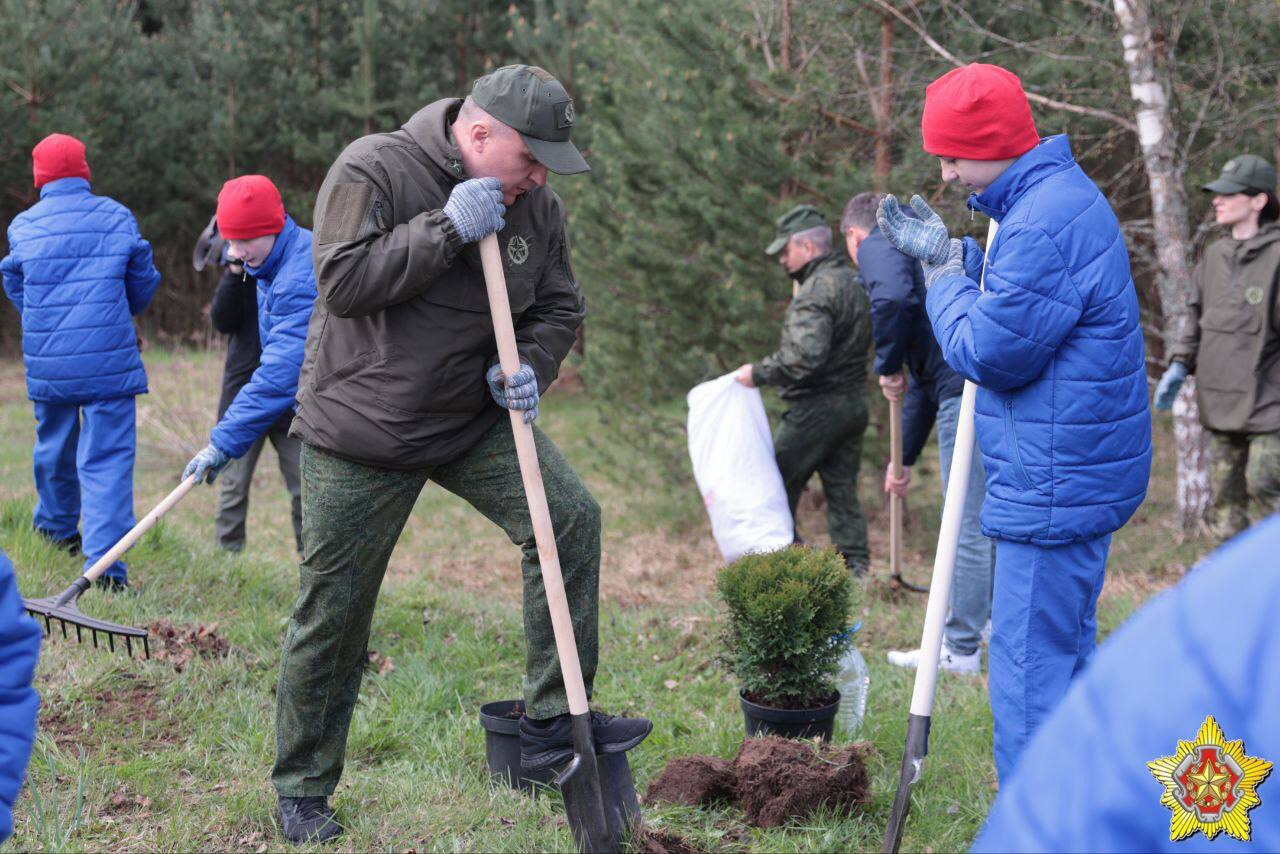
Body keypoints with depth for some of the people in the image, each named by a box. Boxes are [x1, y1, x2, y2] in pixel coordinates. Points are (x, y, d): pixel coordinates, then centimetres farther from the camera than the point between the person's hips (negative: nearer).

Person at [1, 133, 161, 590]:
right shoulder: (117, 217, -1)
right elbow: (142, 286, 8)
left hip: (47, 362, 3)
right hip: (110, 361, -2)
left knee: (54, 446, 22)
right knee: (108, 456, -4)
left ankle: (57, 527, 44)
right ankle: (104, 562, -14)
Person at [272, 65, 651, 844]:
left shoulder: (537, 205, 1)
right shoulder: (373, 170, -16)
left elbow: (559, 306, 9)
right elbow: (343, 281, -24)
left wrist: (528, 368, -12)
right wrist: (446, 229, -28)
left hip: (473, 419, 5)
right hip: (360, 430, -5)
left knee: (571, 517, -15)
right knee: (332, 614, 2)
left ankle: (552, 720, -6)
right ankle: (303, 790, 19)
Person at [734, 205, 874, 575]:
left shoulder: (816, 290, -16)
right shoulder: (855, 282, 14)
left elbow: (806, 354, -28)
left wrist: (759, 372, -17)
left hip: (816, 407, -9)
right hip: (854, 403, 9)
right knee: (843, 493, 11)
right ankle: (855, 570, 9)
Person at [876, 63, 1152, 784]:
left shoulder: (1045, 222, -21)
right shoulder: (1064, 196, 14)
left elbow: (992, 351, -19)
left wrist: (945, 277, -5)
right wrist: (952, 257, 14)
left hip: (1055, 486, -11)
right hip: (1083, 475, 11)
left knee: (1031, 669, -6)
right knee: (1067, 653, 20)